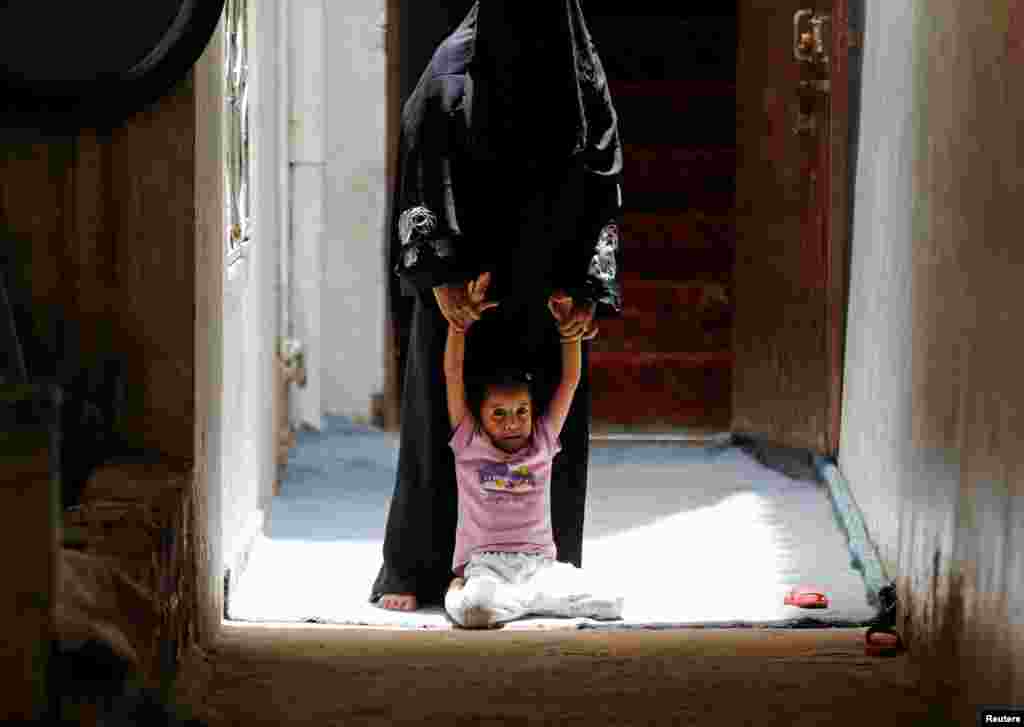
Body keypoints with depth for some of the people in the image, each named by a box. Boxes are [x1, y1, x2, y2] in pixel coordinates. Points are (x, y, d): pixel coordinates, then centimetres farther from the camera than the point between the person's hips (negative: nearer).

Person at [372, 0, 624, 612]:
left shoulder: (584, 80, 1)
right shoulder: (454, 69, -6)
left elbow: (604, 195, 2)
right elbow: (421, 177, -8)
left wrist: (591, 290, -7)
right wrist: (441, 276, -16)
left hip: (547, 298, 2)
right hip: (461, 290, -2)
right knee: (443, 422, 2)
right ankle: (416, 569, 11)